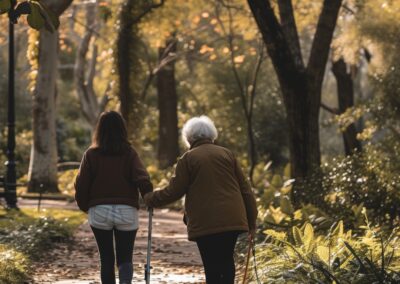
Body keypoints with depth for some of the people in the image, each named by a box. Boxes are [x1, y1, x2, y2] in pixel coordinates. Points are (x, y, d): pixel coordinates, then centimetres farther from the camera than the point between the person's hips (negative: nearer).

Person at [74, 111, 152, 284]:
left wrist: (84, 206, 13)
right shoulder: (129, 153, -2)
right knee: (125, 258, 4)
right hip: (126, 211, 0)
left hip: (99, 212, 0)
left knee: (106, 259, 11)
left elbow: (81, 185, -2)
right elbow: (143, 179, -13)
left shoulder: (91, 154, -2)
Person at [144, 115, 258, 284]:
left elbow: (173, 192, 0)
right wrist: (251, 221, 15)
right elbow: (245, 189, 10)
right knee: (226, 261, 16)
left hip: (205, 224, -4)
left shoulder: (188, 159, 1)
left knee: (212, 267, -1)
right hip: (232, 219, 4)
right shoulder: (227, 154, 11)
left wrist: (150, 199, 17)